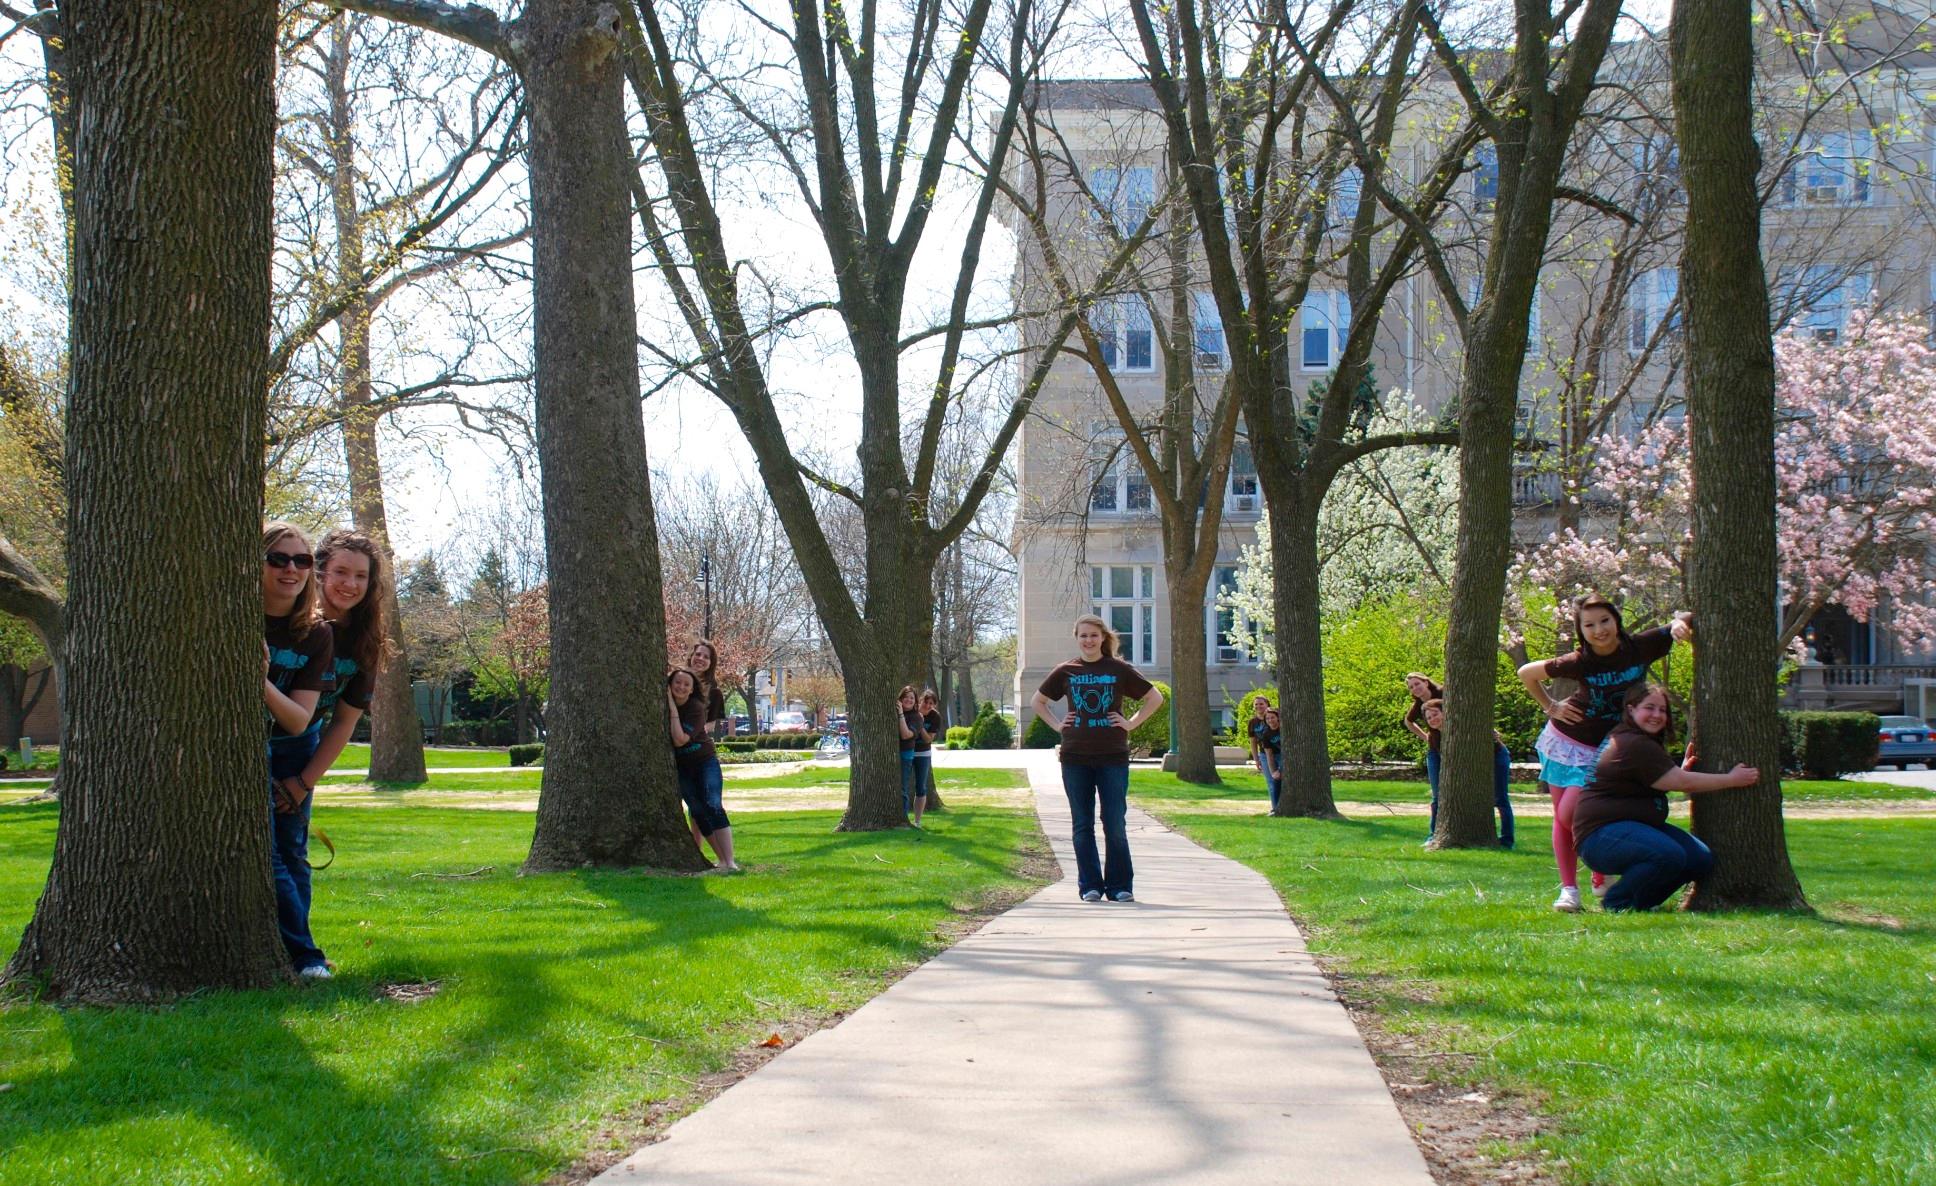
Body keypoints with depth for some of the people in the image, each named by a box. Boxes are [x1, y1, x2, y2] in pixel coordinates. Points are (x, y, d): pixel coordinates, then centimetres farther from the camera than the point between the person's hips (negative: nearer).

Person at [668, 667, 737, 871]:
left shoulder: (696, 708, -20)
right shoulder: (664, 702, -8)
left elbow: (680, 739, -27)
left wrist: (673, 710, -29)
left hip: (705, 761, -4)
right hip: (681, 766, 4)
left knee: (713, 806, -18)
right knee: (698, 810, -7)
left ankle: (730, 862, -24)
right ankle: (721, 859, -3)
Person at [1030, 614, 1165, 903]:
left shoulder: (1119, 670, 3)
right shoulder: (1066, 671, 7)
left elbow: (1155, 698, 10)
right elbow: (1037, 702, 19)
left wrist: (1131, 724, 0)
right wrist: (1057, 725, 6)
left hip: (1113, 757, -1)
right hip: (1076, 757, 2)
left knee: (1115, 825, -2)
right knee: (1083, 825, 4)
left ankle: (1120, 887, 7)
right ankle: (1090, 886, 10)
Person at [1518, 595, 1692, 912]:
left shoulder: (1640, 647, -16)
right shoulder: (1579, 662, -18)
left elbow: (1686, 624, -5)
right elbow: (1526, 673, -3)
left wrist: (1679, 622, -27)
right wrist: (1550, 707, -2)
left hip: (1606, 749, -1)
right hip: (1565, 740, 1)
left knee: (1571, 814, -12)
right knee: (1562, 817, 0)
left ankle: (1601, 879, 11)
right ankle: (1568, 888, 8)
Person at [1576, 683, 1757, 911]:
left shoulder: (1646, 742, 16)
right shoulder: (1634, 746, -19)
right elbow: (1683, 783, -17)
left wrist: (1683, 769, 5)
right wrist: (1732, 780, -7)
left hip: (1637, 826, 11)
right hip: (1602, 835, -11)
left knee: (1701, 859, -3)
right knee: (1670, 855, -34)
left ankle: (1639, 901, 11)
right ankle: (1618, 902, -12)